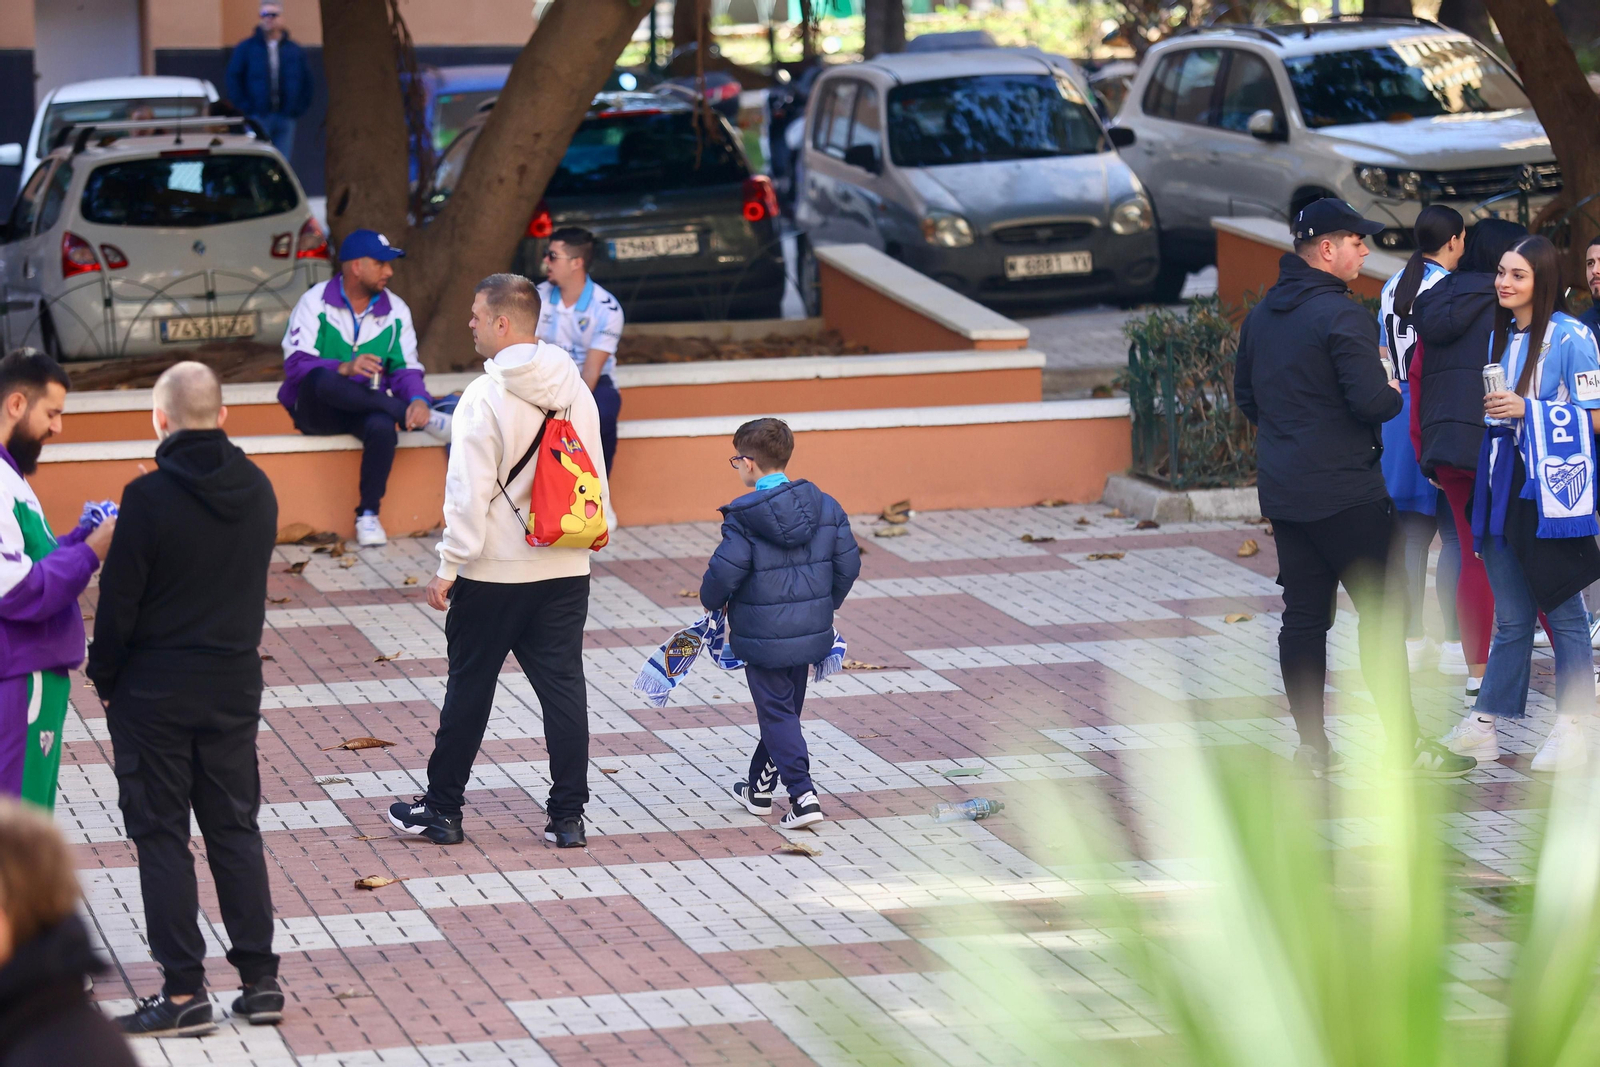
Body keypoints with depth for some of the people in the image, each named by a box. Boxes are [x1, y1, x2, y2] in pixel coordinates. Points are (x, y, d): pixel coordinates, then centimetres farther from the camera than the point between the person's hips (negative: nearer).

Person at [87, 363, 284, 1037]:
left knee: (161, 834, 3)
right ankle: (260, 978, 12)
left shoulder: (150, 497, -18)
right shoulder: (257, 490, -2)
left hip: (156, 688, -5)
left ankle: (184, 992, 3)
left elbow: (119, 601, -13)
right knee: (235, 827, 13)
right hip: (235, 683, 5)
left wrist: (106, 679, 0)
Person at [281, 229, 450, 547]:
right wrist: (344, 369, -33)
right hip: (317, 412, -2)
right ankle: (426, 420, -31)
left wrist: (418, 399, -21)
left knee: (382, 426, -35)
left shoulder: (395, 310, 9)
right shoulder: (315, 302, -3)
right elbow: (296, 363, -15)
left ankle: (368, 514, -19)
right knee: (321, 380, -38)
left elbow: (406, 368, 3)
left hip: (364, 410, 2)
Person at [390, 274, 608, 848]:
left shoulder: (486, 398, -16)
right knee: (563, 687, 7)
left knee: (469, 687, 7)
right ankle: (568, 816, 7)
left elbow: (469, 494, -17)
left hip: (495, 572, -5)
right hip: (566, 568, 5)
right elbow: (596, 482, 10)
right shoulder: (576, 392, 4)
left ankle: (442, 809, 16)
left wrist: (447, 568, -11)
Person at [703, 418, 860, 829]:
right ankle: (760, 788, 35)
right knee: (783, 709, 20)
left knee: (778, 714, 2)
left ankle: (803, 795, -10)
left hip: (764, 636, -6)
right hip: (810, 632, 6)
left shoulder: (743, 518, -17)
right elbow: (848, 563, 4)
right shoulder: (825, 506, 0)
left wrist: (712, 601, 5)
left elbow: (724, 575, -17)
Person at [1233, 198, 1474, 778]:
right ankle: (1407, 745, -2)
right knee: (1379, 612, -3)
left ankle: (1311, 745, 10)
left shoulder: (1260, 315, 11)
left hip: (1281, 488, 8)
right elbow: (1371, 401, -21)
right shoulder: (1343, 316, -17)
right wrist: (1395, 394, 0)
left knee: (1303, 616, 9)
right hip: (1344, 491, -8)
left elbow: (1246, 395, 19)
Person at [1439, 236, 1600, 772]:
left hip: (1552, 492, -6)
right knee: (1510, 617, 10)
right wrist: (1491, 409, 4)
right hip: (1503, 486, 6)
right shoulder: (1499, 336, 13)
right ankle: (1485, 724, 12)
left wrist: (1526, 410, -15)